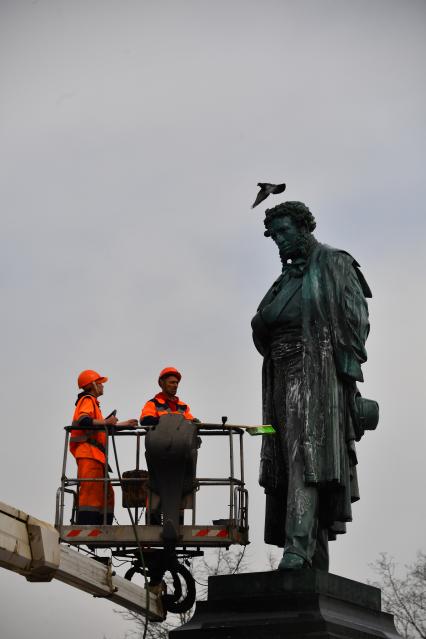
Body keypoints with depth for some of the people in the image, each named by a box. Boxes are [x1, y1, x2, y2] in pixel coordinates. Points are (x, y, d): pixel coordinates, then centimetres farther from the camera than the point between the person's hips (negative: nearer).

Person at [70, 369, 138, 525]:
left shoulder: (92, 401, 30)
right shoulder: (87, 400, -1)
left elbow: (102, 428, 34)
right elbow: (83, 421, -20)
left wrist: (125, 424, 35)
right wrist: (106, 422, -27)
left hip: (95, 455, 10)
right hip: (88, 453, -10)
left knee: (106, 495, 7)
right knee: (91, 492, -18)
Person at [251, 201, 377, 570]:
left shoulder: (335, 265, 4)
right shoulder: (286, 280, 25)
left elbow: (356, 318, -6)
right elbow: (261, 329, 24)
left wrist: (347, 370, -16)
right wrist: (262, 324, 2)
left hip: (318, 374, -7)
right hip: (284, 377, 7)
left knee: (308, 450, -22)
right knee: (292, 460, -2)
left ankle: (298, 544, -34)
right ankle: (317, 560, -3)